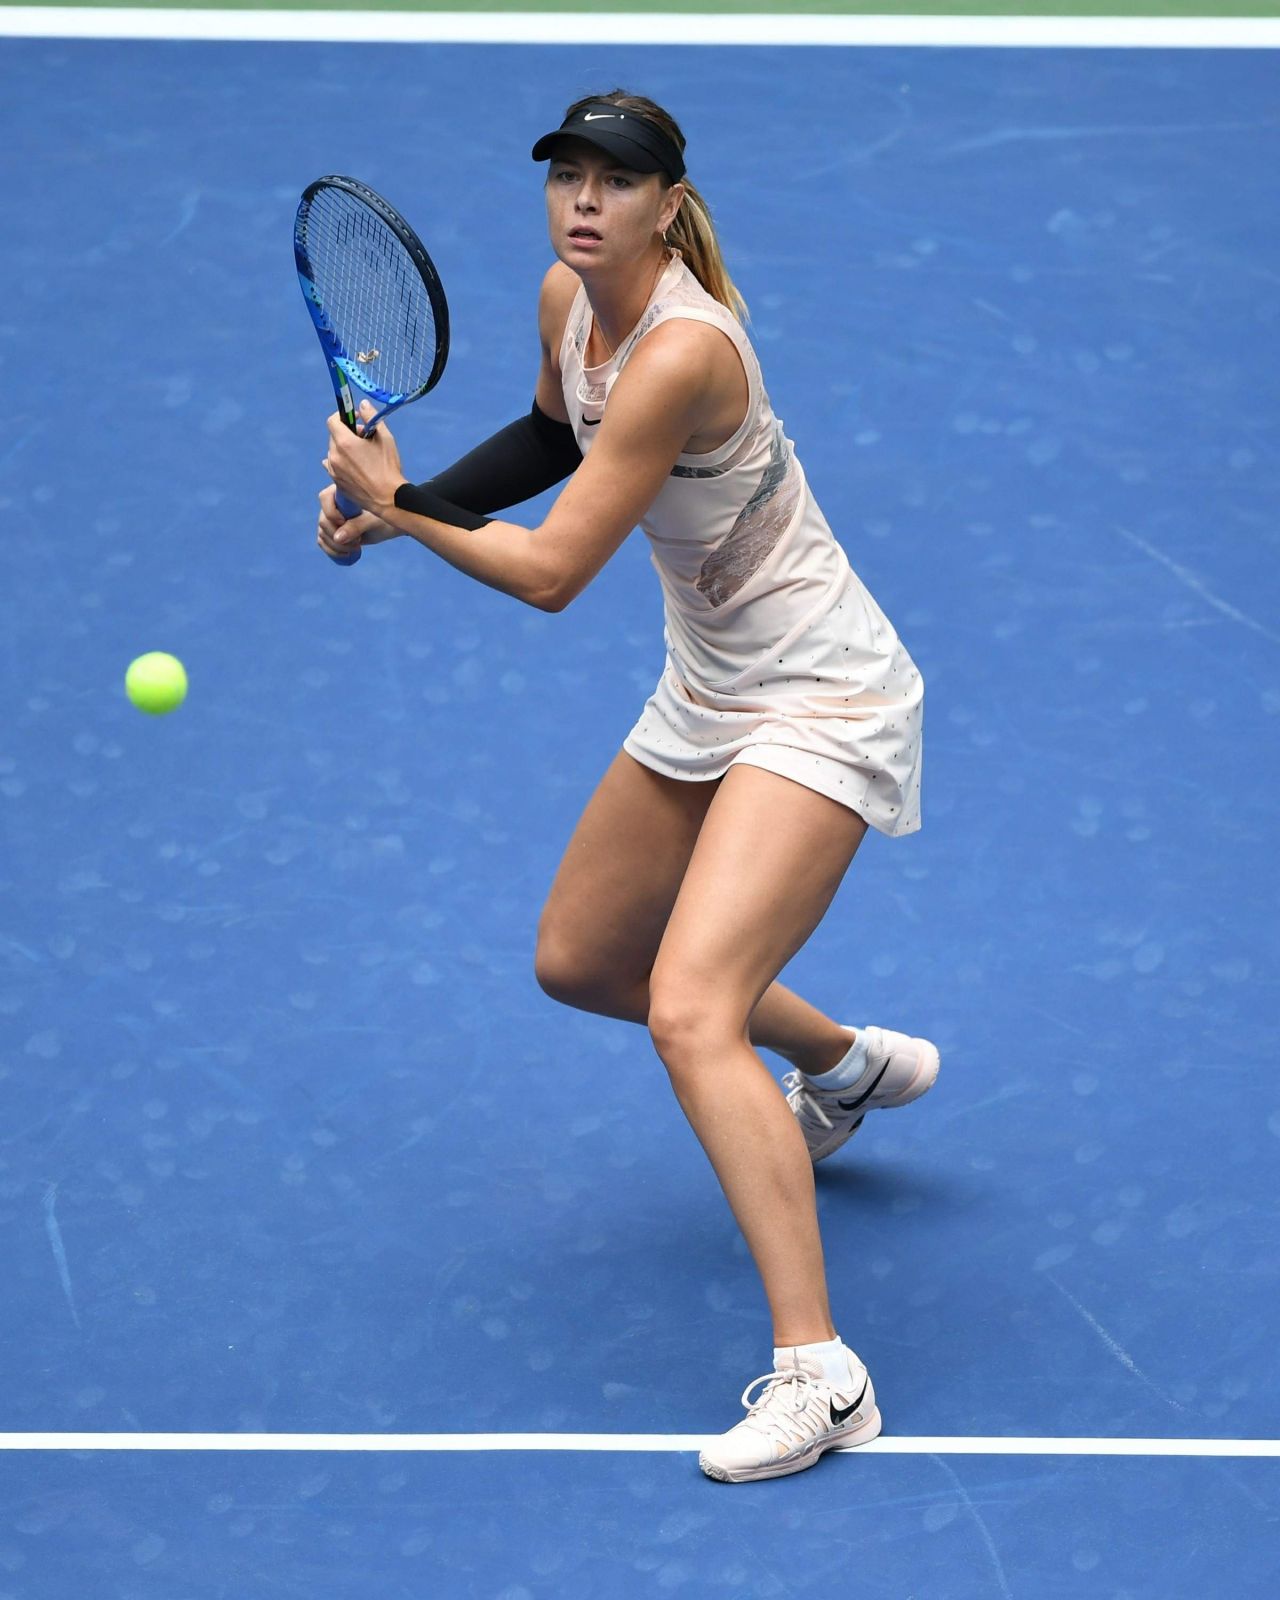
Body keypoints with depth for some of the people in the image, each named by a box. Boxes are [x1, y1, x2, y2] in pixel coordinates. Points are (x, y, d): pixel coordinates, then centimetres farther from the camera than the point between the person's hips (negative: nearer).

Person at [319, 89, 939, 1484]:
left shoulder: (684, 351, -29)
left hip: (819, 702, -9)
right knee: (576, 963, 20)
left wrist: (397, 515, -15)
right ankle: (850, 1064, 44)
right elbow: (554, 435, 21)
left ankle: (818, 1377, -25)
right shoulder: (567, 300, -2)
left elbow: (549, 574, -27)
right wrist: (396, 498, 10)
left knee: (689, 1011, -25)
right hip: (708, 691, 9)